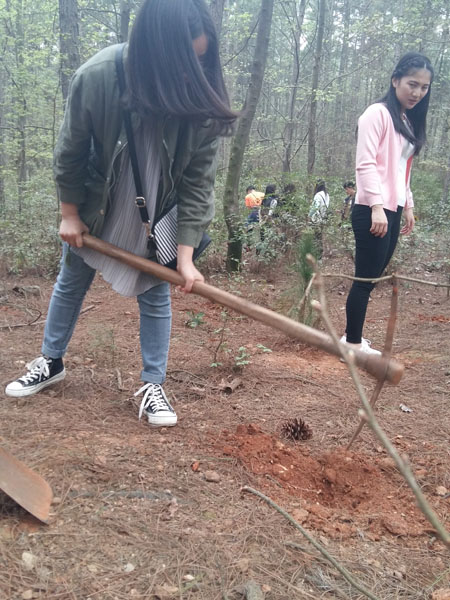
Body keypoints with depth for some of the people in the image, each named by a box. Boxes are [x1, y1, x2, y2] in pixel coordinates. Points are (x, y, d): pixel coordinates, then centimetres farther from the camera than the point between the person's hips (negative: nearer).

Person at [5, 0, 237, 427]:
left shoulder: (202, 99, -25)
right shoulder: (96, 76, -28)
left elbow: (199, 179, -19)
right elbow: (70, 151, -13)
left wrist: (186, 254, -22)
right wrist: (69, 213, -5)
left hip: (159, 215, 0)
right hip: (96, 207, 1)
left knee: (155, 295, 3)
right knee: (70, 283, 15)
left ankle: (152, 386, 19)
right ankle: (51, 363, 37)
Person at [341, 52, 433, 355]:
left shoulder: (408, 121, 19)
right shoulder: (378, 113, -7)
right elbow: (366, 164, -15)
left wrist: (408, 205, 16)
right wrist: (376, 206, -22)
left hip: (392, 210, 8)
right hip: (373, 211, -8)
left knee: (372, 277, 10)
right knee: (366, 279, -6)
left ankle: (353, 337, 19)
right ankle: (353, 345, 2)